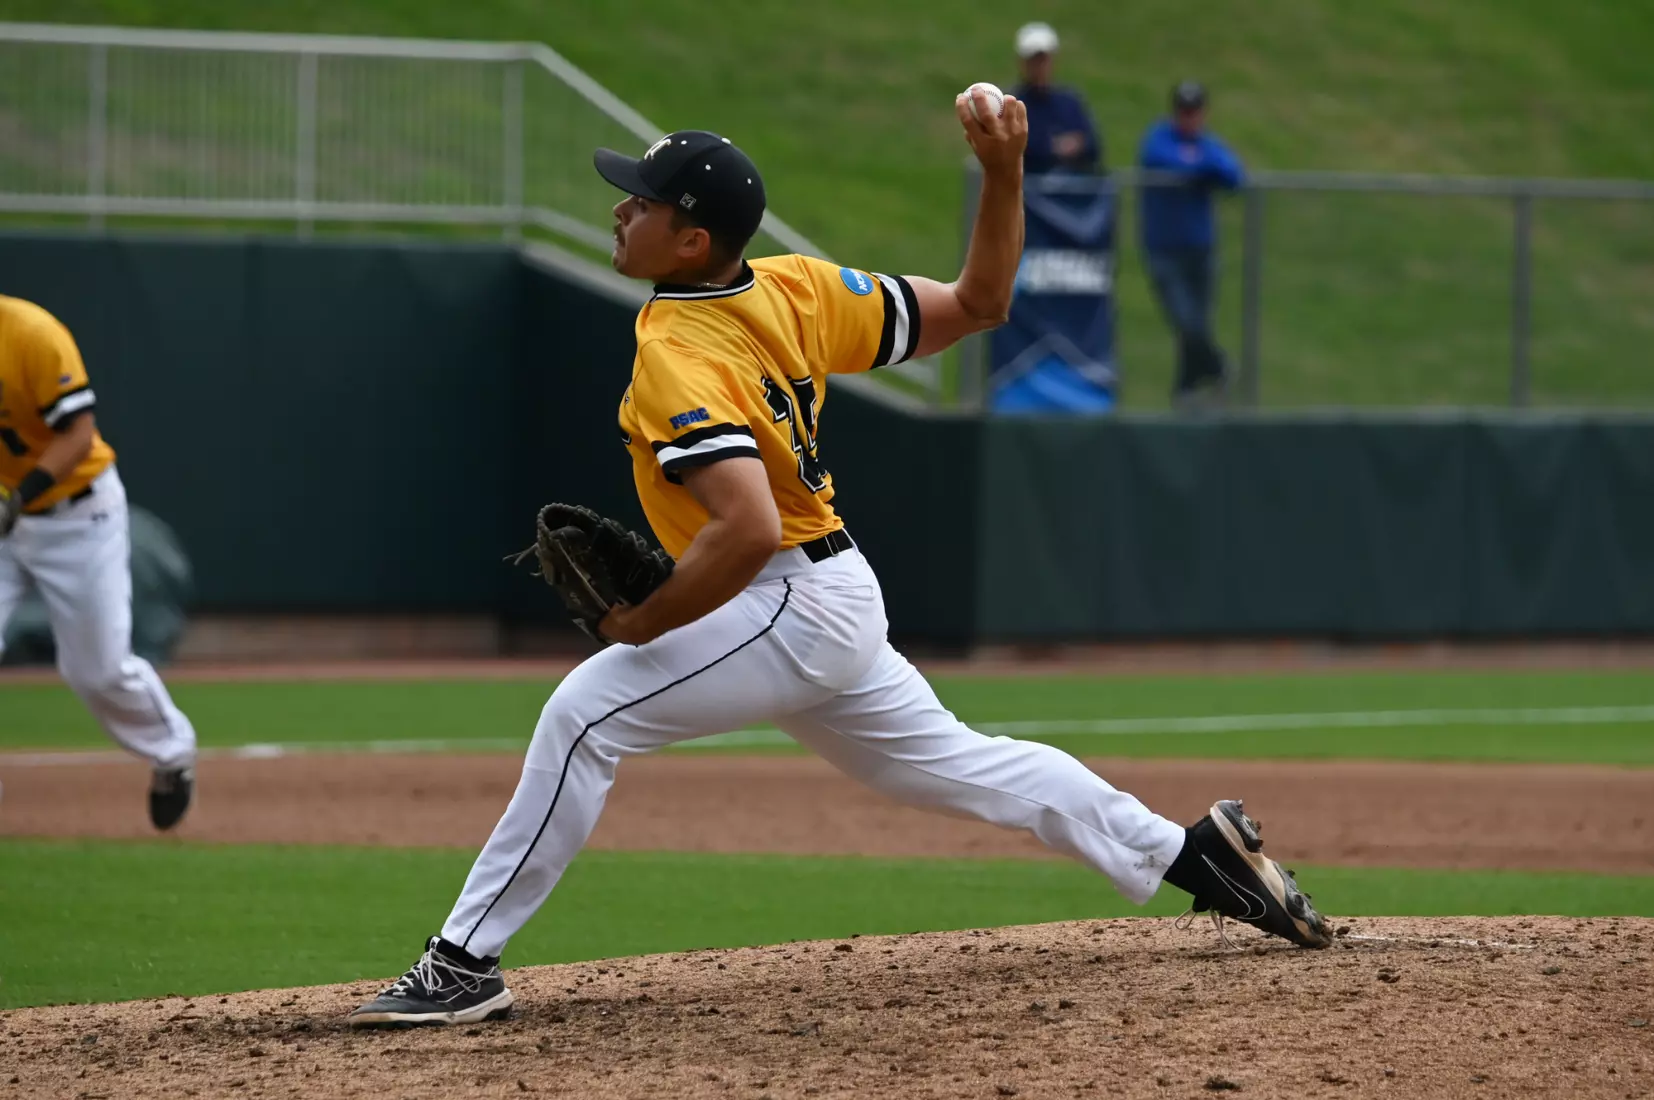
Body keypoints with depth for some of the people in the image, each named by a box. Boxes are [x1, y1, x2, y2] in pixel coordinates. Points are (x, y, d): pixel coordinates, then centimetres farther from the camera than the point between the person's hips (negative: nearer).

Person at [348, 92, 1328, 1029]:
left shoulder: (678, 360, -23)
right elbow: (979, 305, 3)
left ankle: (465, 965, -15)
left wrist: (647, 623, -24)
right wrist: (1006, 176, 2)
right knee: (948, 759, 24)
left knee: (585, 715, -14)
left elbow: (749, 528, -36)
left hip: (793, 608, -10)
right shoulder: (793, 289, 1)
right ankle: (1188, 853, 29)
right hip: (838, 600, 10)